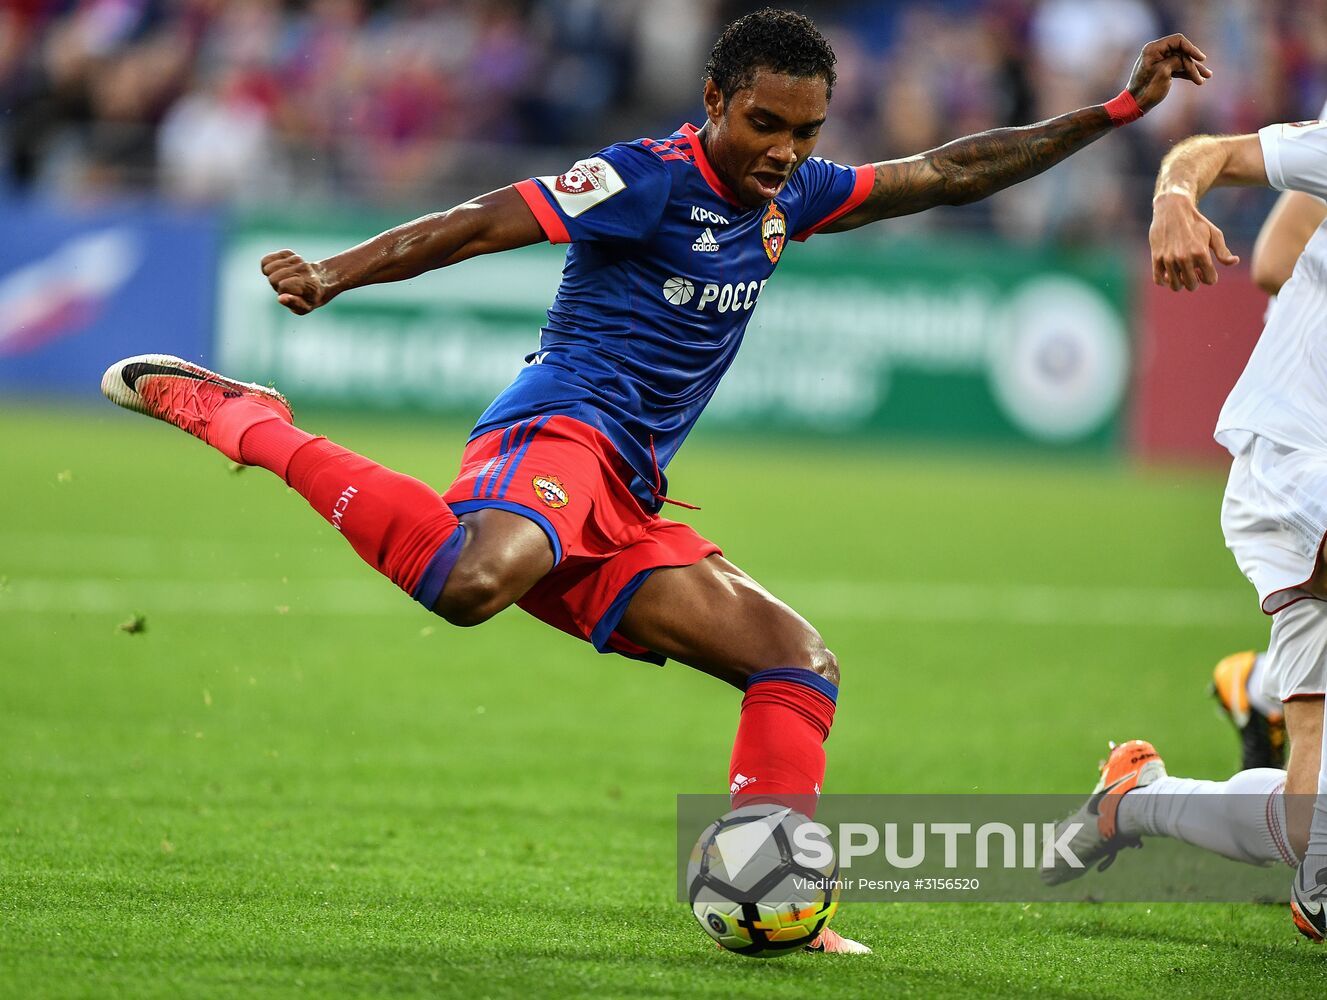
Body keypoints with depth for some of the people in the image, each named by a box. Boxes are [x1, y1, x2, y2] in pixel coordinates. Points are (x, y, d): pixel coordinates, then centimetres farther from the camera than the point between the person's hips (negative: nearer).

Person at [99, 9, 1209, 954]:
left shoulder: (788, 195, 17)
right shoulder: (648, 179, -8)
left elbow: (949, 172, 24)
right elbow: (481, 223, -16)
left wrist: (1116, 110, 20)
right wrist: (333, 273, -29)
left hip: (625, 507, 9)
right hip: (560, 431, -9)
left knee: (802, 665, 8)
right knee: (474, 582, -41)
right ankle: (254, 426, -23)